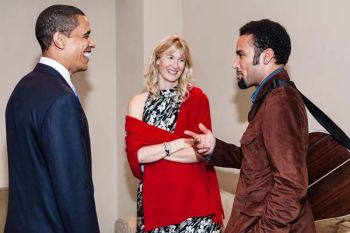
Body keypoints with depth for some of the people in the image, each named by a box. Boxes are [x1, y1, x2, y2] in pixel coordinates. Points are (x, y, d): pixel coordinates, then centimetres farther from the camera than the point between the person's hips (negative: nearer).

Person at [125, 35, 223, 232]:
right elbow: (135, 155, -5)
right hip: (154, 195, 1)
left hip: (193, 194, -1)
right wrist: (174, 145, -15)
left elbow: (202, 151, -7)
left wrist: (152, 150, -9)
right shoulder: (138, 103, 3)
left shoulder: (197, 98, 0)